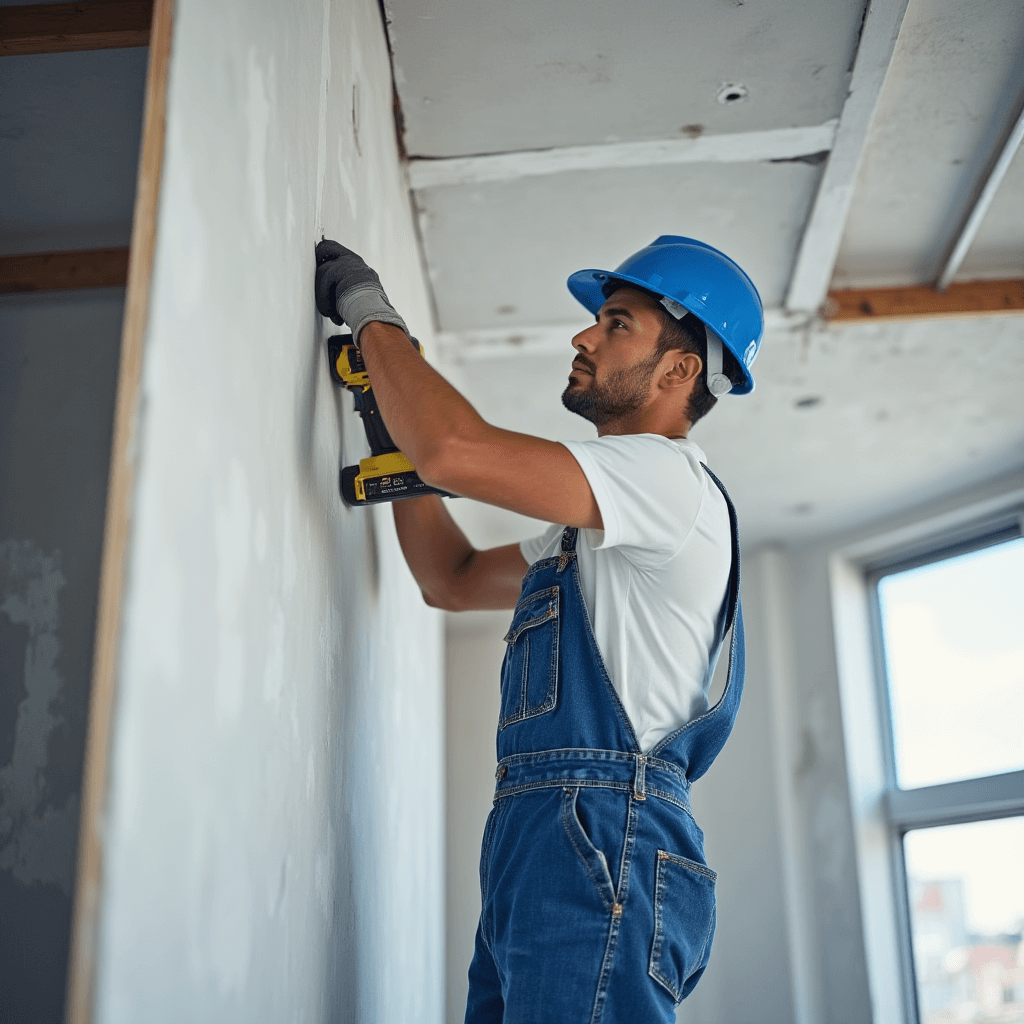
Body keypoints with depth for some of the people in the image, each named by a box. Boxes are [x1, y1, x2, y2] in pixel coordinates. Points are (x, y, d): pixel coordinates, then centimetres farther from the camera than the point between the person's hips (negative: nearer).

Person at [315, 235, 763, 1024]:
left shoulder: (671, 477, -7)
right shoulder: (597, 527, 26)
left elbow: (455, 452, -18)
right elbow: (452, 580, 28)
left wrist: (369, 310, -2)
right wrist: (395, 417, 22)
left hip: (599, 847, -9)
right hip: (540, 851, 9)